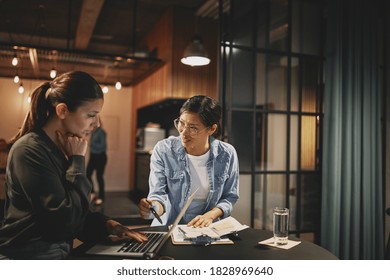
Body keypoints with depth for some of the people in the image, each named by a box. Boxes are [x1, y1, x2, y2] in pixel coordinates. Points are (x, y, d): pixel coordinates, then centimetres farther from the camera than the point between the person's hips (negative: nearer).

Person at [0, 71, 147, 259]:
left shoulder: (60, 149, 8)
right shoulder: (29, 151, -17)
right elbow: (66, 219, -21)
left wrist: (108, 225, -5)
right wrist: (77, 160, -15)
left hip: (59, 254, 7)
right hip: (29, 258, -7)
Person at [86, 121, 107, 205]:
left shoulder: (101, 132, -13)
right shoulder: (93, 132, 9)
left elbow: (103, 146, -18)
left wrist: (92, 144, -19)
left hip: (100, 157, -7)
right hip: (93, 156, 7)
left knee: (99, 176, -1)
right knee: (88, 174, 5)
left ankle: (101, 197, 11)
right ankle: (92, 192, 24)